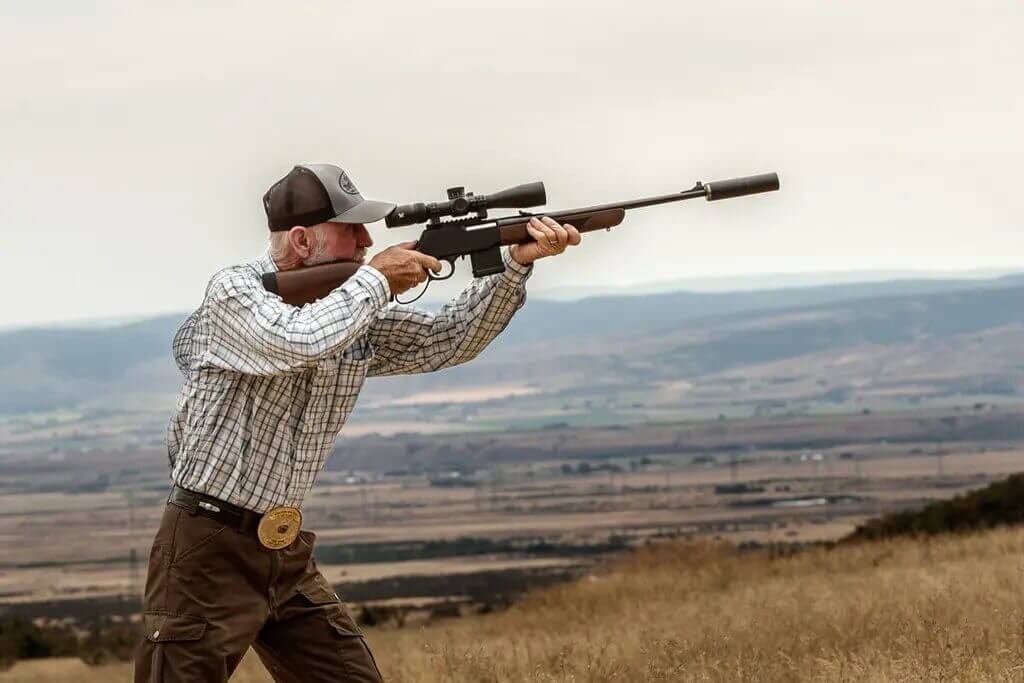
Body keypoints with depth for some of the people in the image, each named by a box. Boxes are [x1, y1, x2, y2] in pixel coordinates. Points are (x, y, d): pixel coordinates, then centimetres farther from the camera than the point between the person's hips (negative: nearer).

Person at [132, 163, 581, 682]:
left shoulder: (355, 309, 7)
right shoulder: (233, 291, -14)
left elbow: (447, 341, 9)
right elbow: (300, 342, -32)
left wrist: (517, 263, -5)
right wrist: (377, 278, -18)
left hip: (285, 554, 7)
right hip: (207, 548, -7)